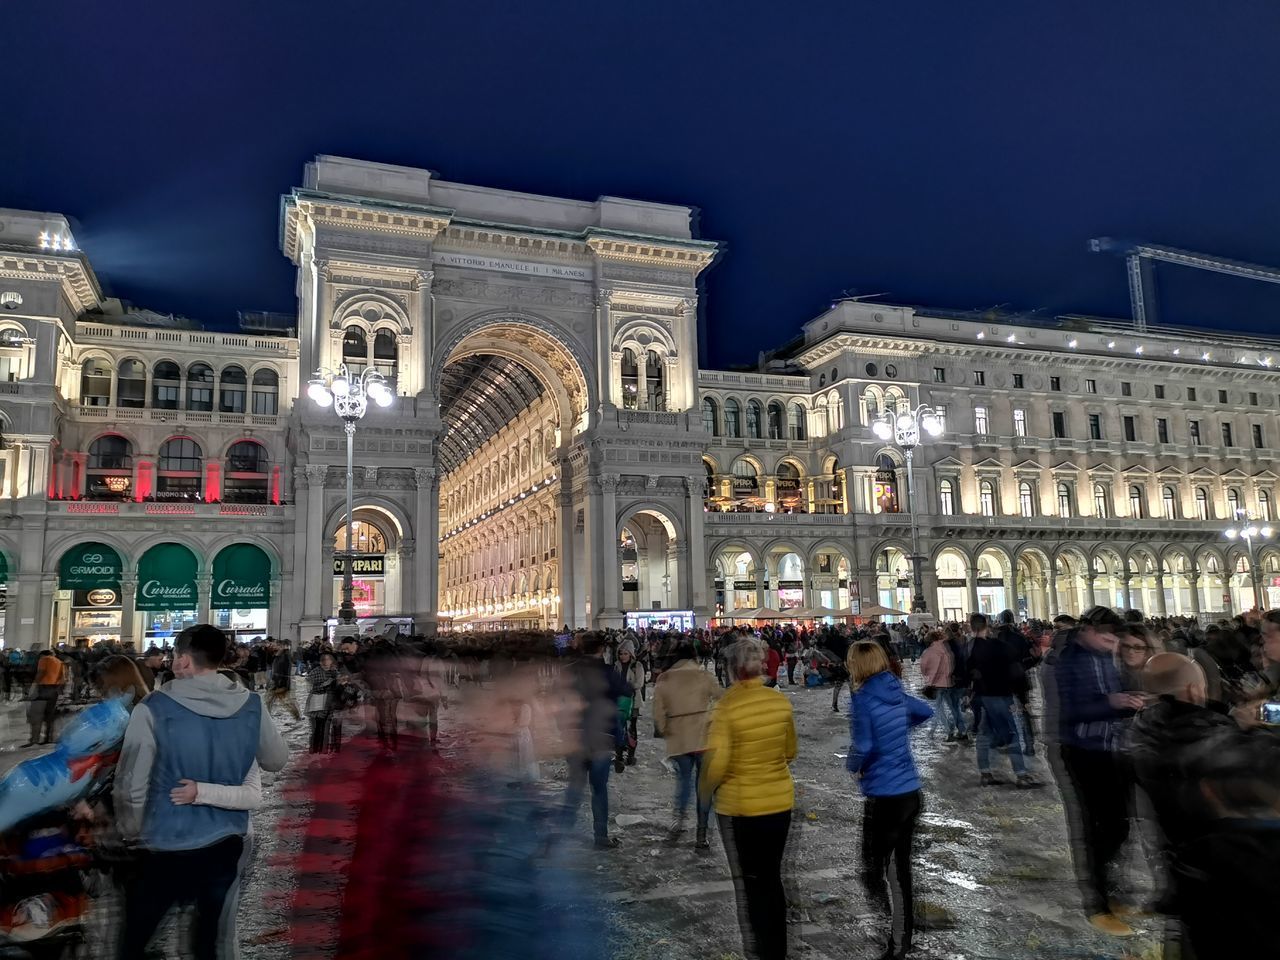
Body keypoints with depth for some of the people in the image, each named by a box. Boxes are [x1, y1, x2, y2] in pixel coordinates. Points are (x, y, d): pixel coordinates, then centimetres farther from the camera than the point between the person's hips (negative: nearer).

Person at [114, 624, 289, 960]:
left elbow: (131, 784, -13)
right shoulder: (251, 705, -6)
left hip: (170, 847, -3)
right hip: (227, 843, 4)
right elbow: (278, 760, 8)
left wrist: (132, 832, 5)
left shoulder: (154, 709, -16)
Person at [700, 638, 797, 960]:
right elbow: (790, 751, 9)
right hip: (780, 801, 5)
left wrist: (704, 793, -1)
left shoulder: (726, 706, -19)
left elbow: (716, 764, -20)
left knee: (747, 882, 11)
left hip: (740, 806, -5)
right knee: (772, 877, 19)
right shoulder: (780, 700, -4)